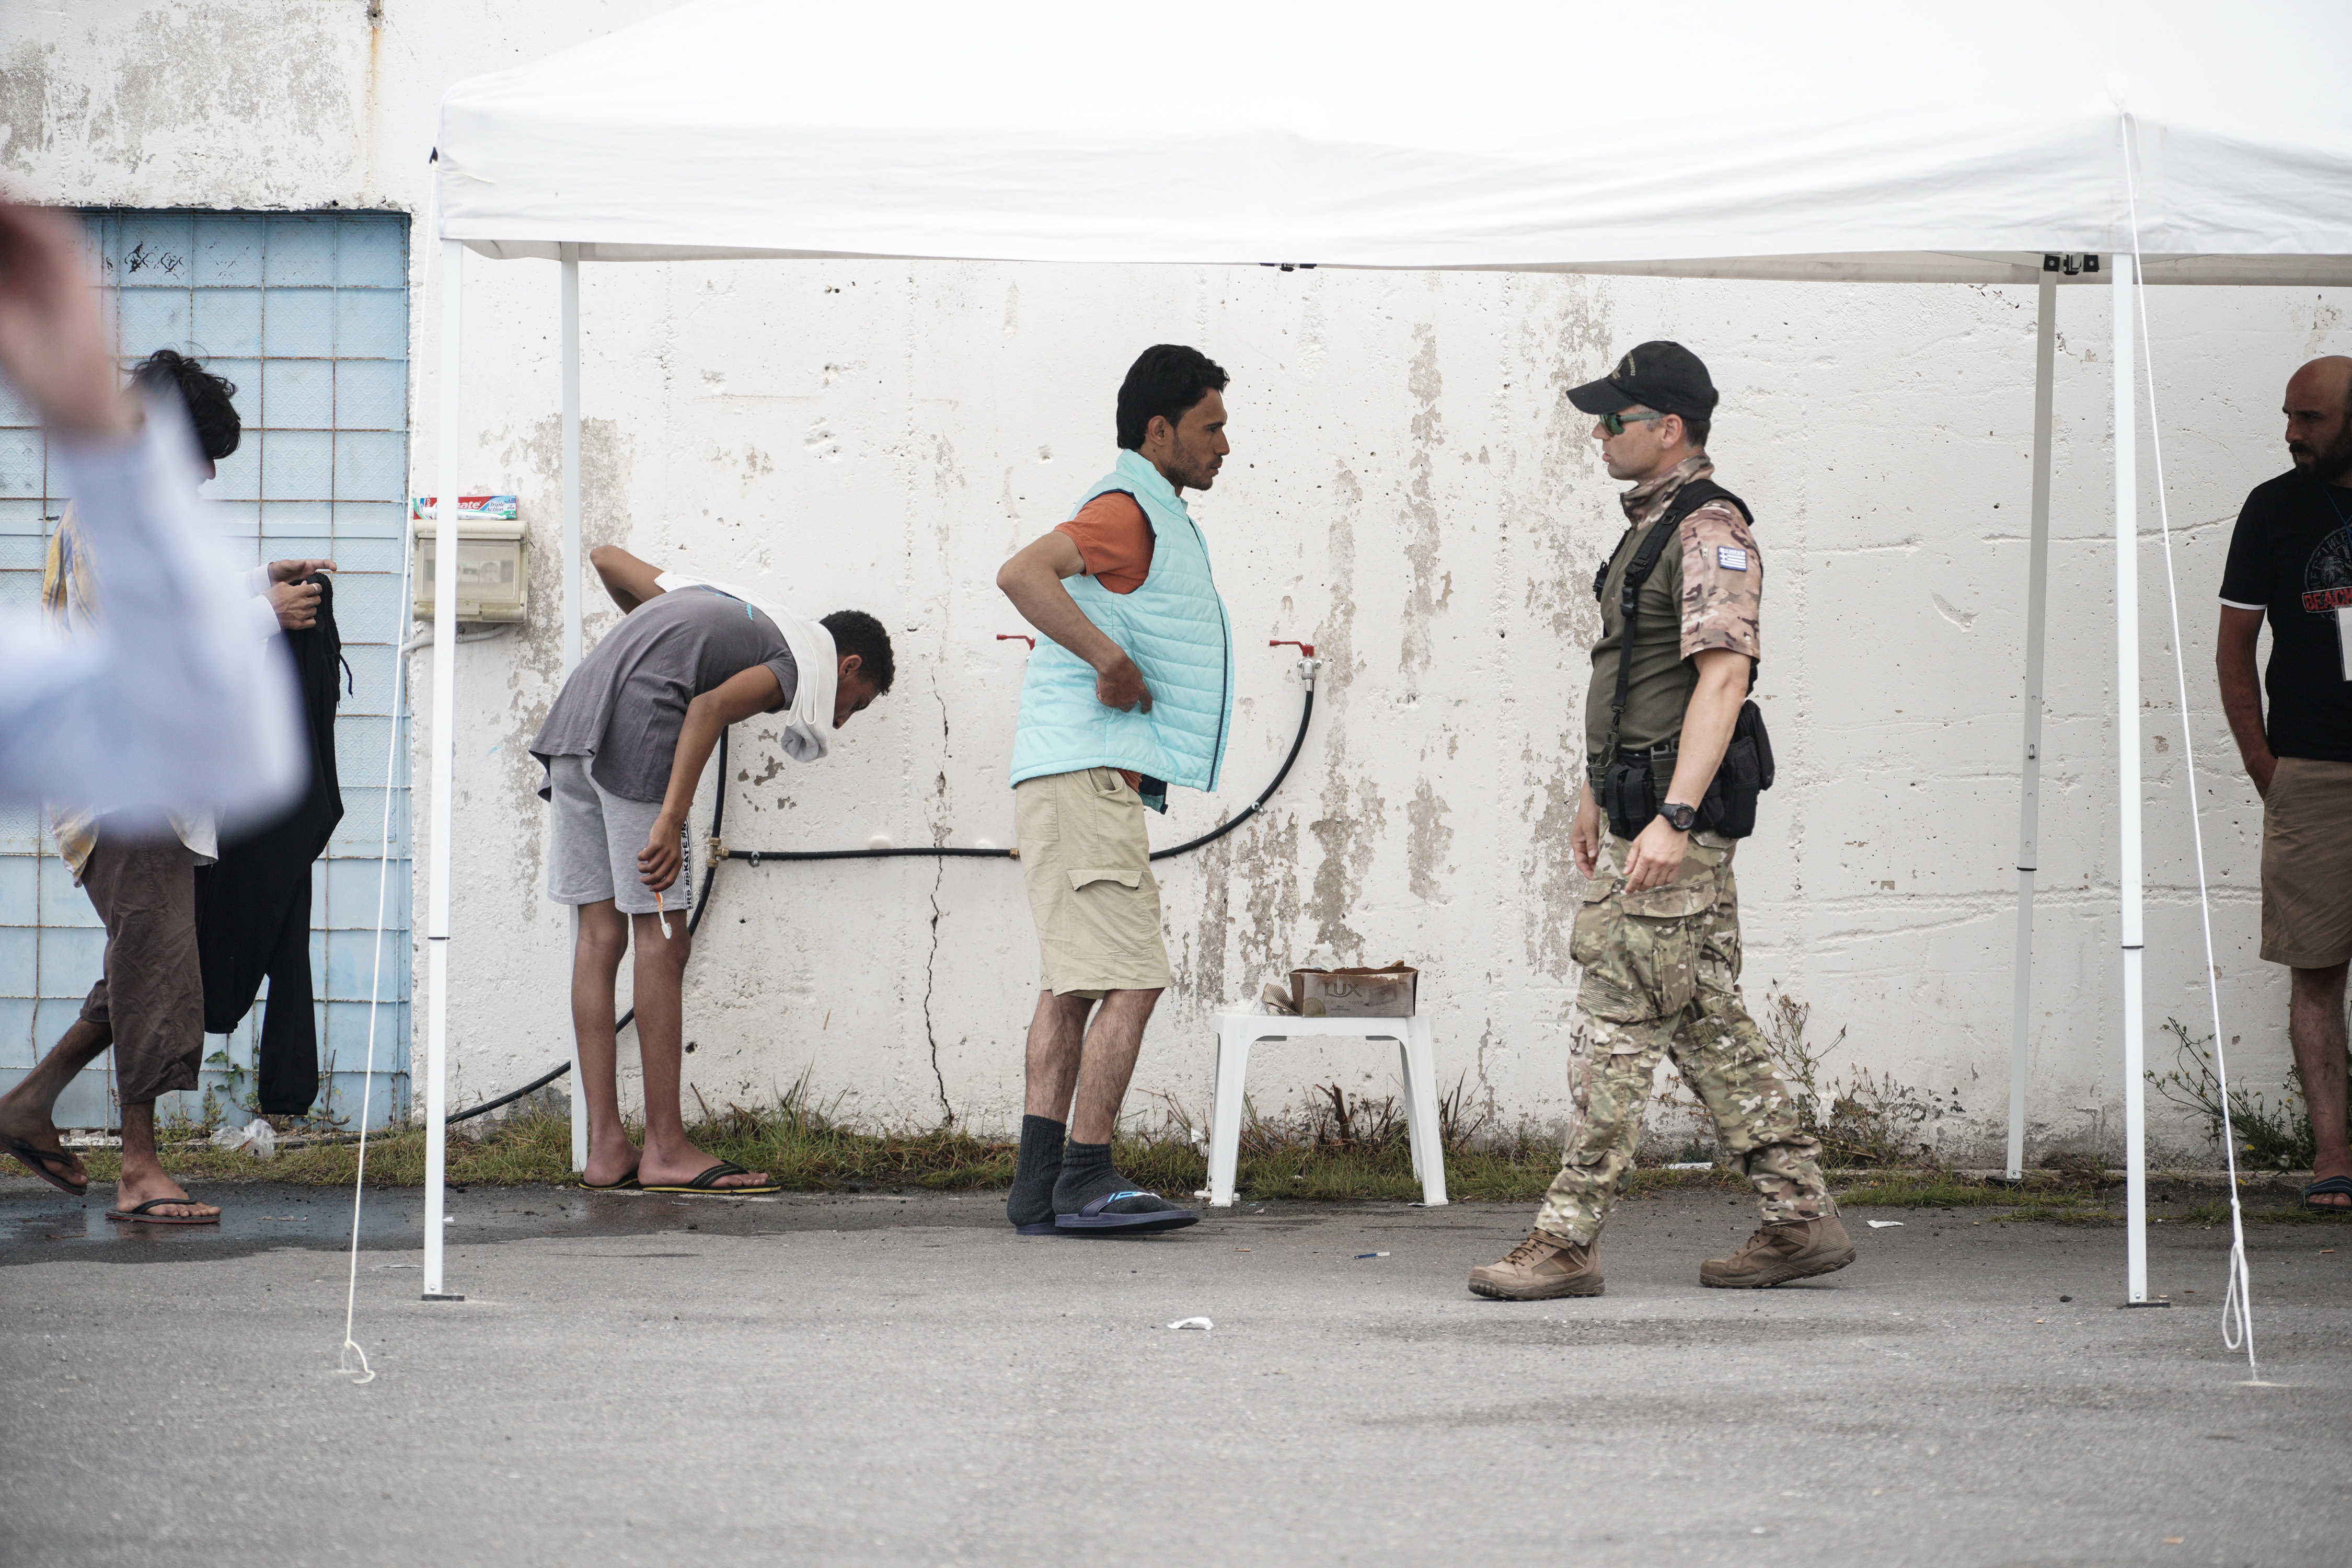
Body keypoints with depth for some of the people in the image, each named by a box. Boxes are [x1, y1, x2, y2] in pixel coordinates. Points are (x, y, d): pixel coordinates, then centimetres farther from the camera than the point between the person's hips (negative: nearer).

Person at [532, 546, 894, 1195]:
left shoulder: (725, 605, 29)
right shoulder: (809, 664, 5)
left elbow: (607, 557, 36)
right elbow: (712, 706, -15)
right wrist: (671, 820, -21)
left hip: (572, 723, 8)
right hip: (637, 728, -8)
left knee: (601, 932, 8)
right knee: (662, 939, -3)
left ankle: (606, 1149, 7)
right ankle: (666, 1149, -2)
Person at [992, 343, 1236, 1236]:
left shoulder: (1150, 515, 23)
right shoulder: (1127, 510, -11)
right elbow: (1023, 574, -27)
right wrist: (1111, 659, -27)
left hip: (1083, 780, 11)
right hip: (1087, 772, -11)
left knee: (1075, 985, 8)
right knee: (1129, 981, -12)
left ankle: (1041, 1184, 8)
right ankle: (1085, 1184, -13)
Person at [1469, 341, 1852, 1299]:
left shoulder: (1710, 532, -14)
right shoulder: (1650, 524, 17)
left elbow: (1721, 679, -23)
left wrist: (1672, 818, -29)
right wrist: (1596, 787, 29)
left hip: (1673, 823, -10)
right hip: (1637, 807, 10)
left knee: (1617, 1023, -8)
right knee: (1708, 1024, 12)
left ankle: (1567, 1242, -6)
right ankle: (1800, 1220, 16)